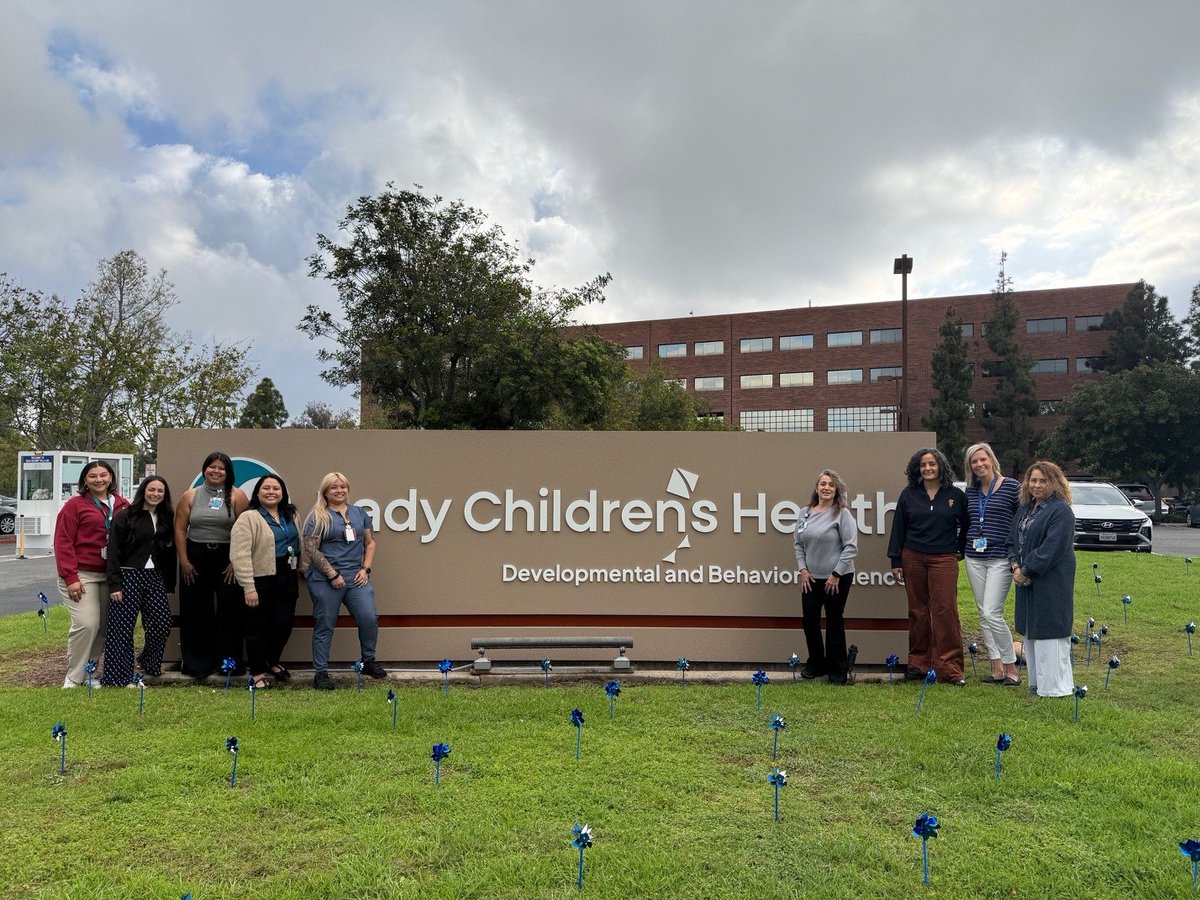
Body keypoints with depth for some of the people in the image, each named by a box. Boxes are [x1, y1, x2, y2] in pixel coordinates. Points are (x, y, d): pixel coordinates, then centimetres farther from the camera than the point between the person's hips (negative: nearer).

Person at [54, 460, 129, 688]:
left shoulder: (123, 506, 9)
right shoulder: (75, 505, -2)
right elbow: (63, 542, -5)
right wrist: (70, 577, -12)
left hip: (110, 576, 5)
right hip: (81, 575, -4)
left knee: (105, 626, 7)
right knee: (86, 624, -13)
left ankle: (90, 672, 22)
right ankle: (73, 677, 3)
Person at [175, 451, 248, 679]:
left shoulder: (236, 496, -1)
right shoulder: (190, 496, 6)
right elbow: (180, 529, 4)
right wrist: (184, 561, -3)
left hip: (227, 558, -2)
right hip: (195, 558, 2)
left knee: (229, 609, -3)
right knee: (195, 611, 7)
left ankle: (230, 661, 7)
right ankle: (197, 663, 17)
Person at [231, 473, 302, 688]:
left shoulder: (290, 516, 10)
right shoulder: (248, 518, -12)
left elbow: (298, 544, 20)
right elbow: (240, 555, -18)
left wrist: (298, 571, 13)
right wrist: (248, 587, -21)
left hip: (286, 580, 6)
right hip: (260, 581, -6)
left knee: (284, 623, 10)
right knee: (258, 628, 6)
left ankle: (273, 661, 33)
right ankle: (258, 672, 19)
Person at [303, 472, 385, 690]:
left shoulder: (359, 513, 14)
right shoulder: (318, 517, -1)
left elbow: (370, 543, 16)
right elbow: (310, 550, -7)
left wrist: (365, 569, 3)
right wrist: (333, 574, -11)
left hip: (356, 577, 4)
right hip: (325, 579, -4)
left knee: (369, 618, -5)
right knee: (324, 625, 2)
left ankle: (369, 661, 17)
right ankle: (320, 672, 13)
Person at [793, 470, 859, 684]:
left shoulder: (842, 514, -11)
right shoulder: (805, 513, 6)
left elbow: (851, 547, -14)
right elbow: (799, 544, 11)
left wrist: (836, 574, -15)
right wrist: (803, 569, 1)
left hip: (837, 578, -5)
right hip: (811, 578, 5)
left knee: (834, 622, 5)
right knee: (809, 619, 8)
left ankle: (837, 670, 18)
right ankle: (816, 663, 27)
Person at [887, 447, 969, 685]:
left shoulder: (955, 495, 3)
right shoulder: (908, 495, 6)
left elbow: (967, 525, 15)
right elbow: (898, 528, 7)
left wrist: (961, 549, 14)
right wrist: (896, 561, 5)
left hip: (944, 559, -2)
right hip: (913, 558, 2)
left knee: (945, 609, -8)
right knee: (918, 611, 7)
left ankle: (950, 667, -3)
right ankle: (918, 663, 16)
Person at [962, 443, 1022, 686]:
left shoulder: (1012, 486, -6)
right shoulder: (970, 490, 10)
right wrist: (963, 548, 14)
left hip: (1000, 559, -6)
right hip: (974, 559, 6)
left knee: (992, 613, -12)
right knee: (983, 616, 7)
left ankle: (1011, 667, 2)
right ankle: (997, 668, 15)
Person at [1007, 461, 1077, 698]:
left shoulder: (1061, 511, -13)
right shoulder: (1025, 508, 14)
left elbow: (1051, 549, -20)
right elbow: (1013, 539, 16)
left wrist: (1026, 570, -16)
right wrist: (1015, 565, -1)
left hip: (1051, 584, -9)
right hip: (1026, 581, 9)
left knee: (1049, 631, -6)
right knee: (1030, 631, 14)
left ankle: (1054, 686, 3)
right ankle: (1036, 682, 24)